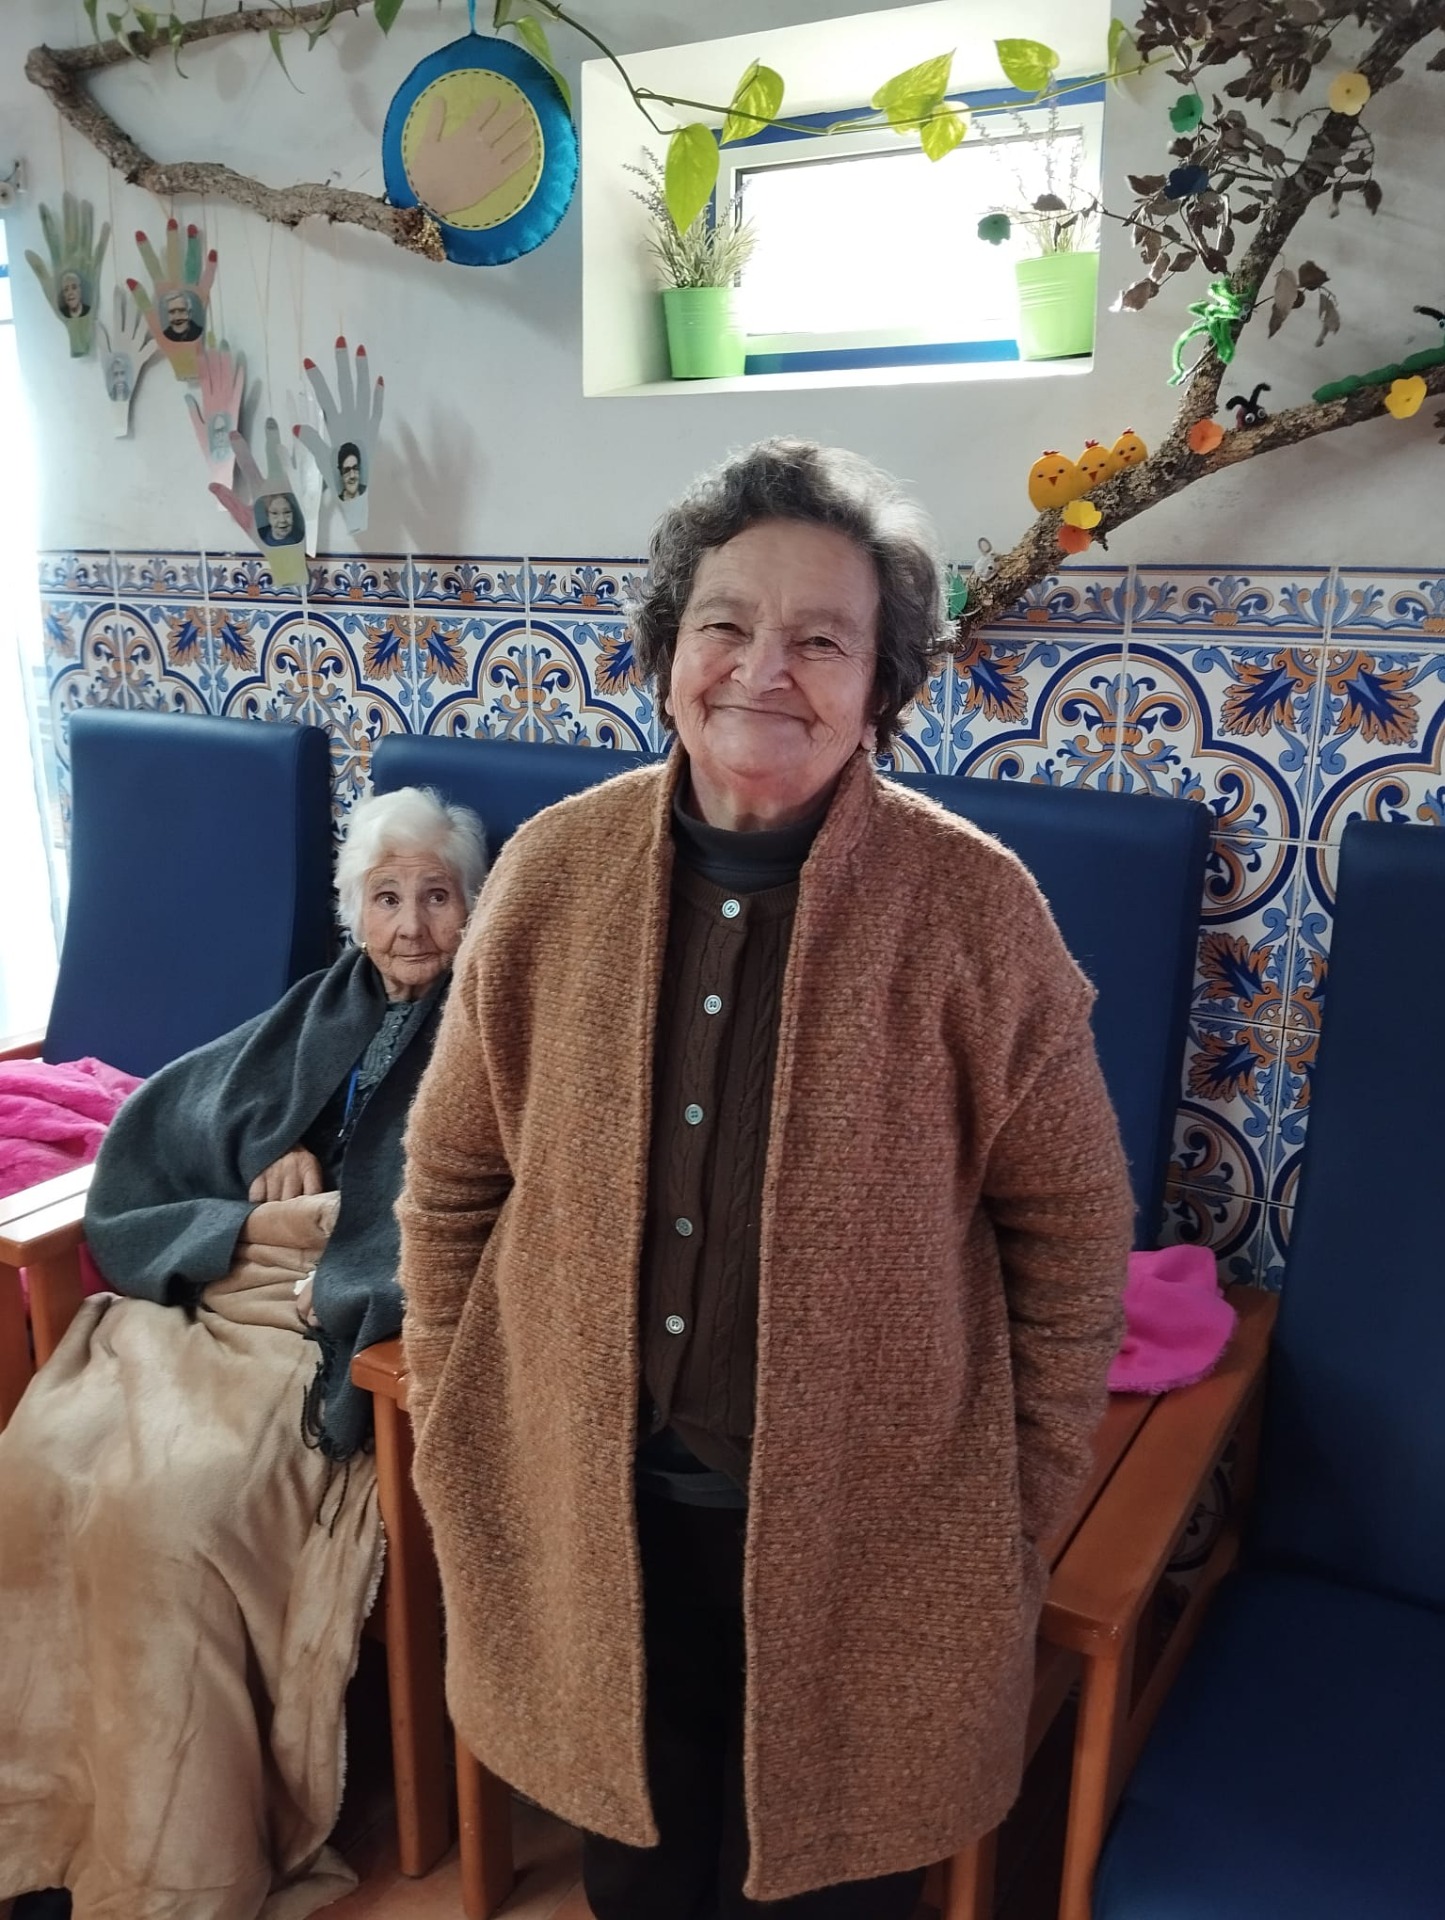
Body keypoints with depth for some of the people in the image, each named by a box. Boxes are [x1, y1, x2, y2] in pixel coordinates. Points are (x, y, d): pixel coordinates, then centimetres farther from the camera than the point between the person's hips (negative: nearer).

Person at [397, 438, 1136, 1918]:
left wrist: (1031, 1493, -3)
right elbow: (452, 1177, 2)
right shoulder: (552, 868, -8)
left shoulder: (974, 906, -15)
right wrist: (449, 1417, 4)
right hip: (581, 1502, 2)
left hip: (869, 1516, -1)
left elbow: (1069, 1225, -6)